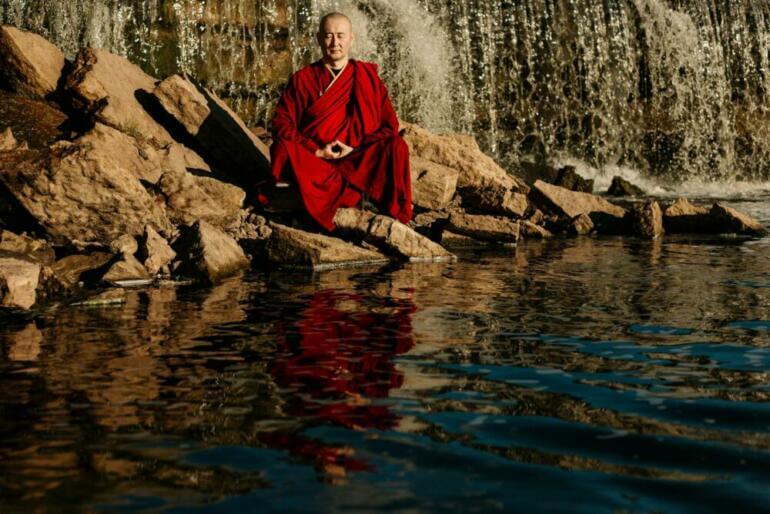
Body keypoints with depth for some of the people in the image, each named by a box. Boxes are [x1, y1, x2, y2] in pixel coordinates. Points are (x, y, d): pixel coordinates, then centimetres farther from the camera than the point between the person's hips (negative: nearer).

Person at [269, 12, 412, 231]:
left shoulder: (367, 75, 11)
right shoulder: (302, 78, 10)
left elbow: (389, 125, 7)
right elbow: (281, 124, 3)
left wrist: (357, 150, -9)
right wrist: (316, 151, -12)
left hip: (358, 161, 0)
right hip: (314, 161, 0)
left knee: (396, 146, -28)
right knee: (282, 149, -32)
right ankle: (358, 192, -35)